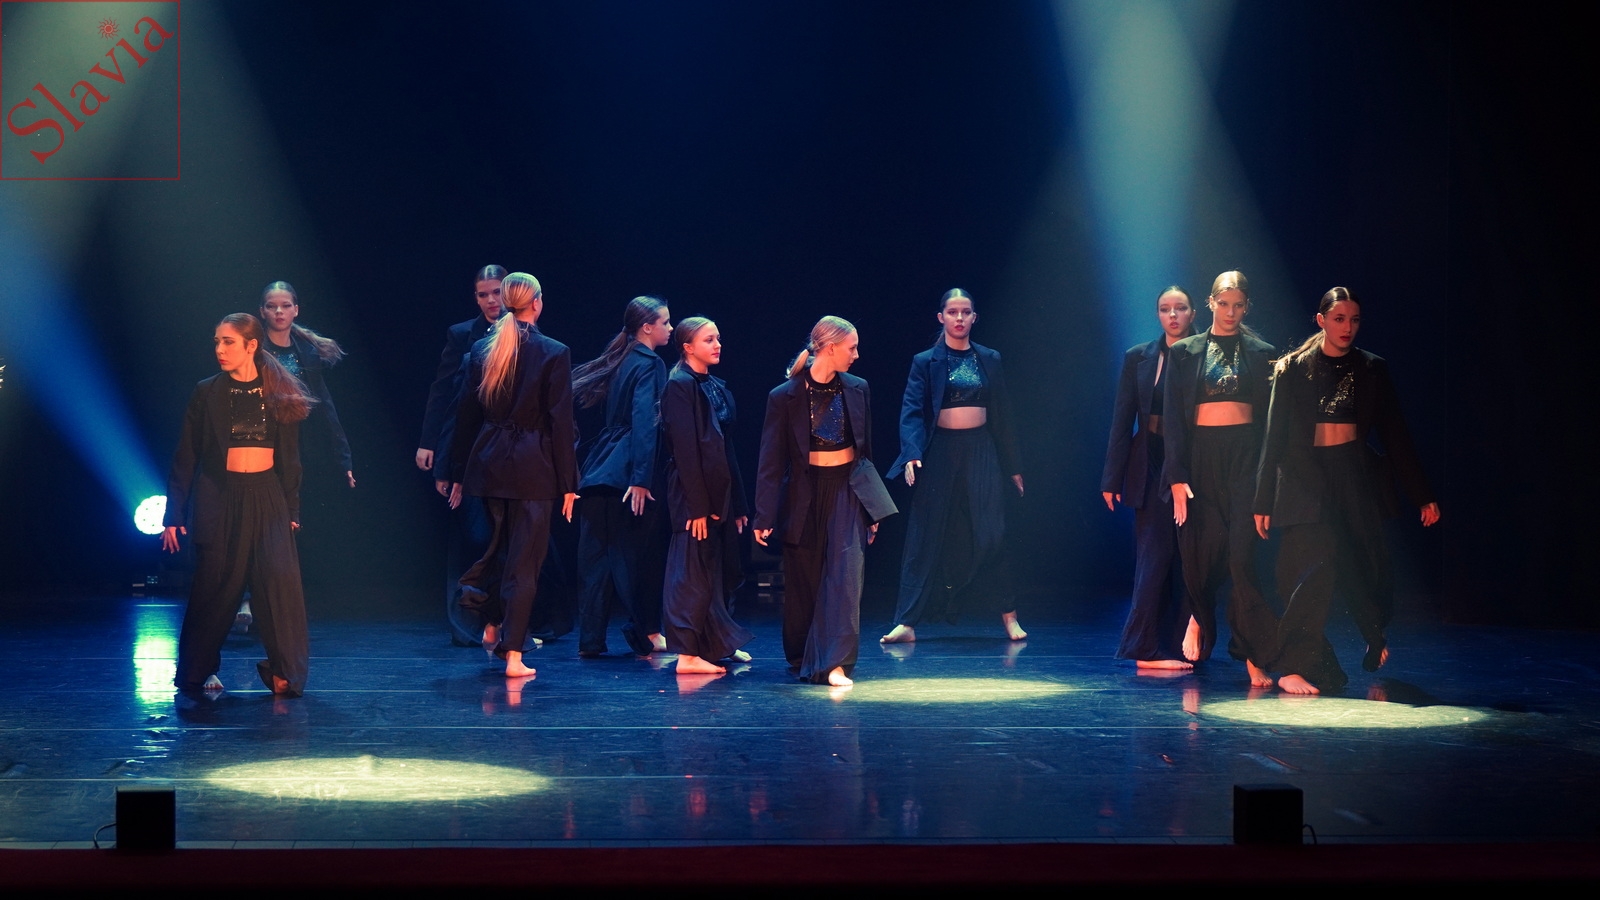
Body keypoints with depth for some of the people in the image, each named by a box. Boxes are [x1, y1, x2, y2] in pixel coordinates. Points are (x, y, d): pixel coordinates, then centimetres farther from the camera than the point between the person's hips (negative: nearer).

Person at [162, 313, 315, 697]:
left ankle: (283, 671, -1)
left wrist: (292, 510, 5)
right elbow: (185, 459, 3)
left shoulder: (280, 394, 6)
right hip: (219, 496, -1)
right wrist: (174, 515, -2)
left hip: (268, 498, 1)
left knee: (279, 579, -11)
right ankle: (201, 670, 16)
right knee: (215, 586, 1)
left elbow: (290, 459, 10)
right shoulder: (207, 394, 2)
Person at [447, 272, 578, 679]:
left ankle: (492, 624, 22)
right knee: (525, 558, 0)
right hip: (533, 467, -4)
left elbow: (466, 412, 7)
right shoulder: (554, 353, -8)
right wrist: (567, 484, -4)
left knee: (500, 543, 26)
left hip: (488, 462, 4)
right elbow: (561, 421, -9)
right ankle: (513, 654, -1)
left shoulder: (481, 349, 4)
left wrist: (458, 473, 14)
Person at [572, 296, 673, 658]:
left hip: (602, 469, 8)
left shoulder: (622, 360, 15)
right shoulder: (649, 365, -10)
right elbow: (644, 422, -19)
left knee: (597, 554, 6)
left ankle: (590, 638, 7)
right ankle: (645, 632, 8)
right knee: (639, 552, 1)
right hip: (629, 471, -8)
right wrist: (641, 479, -23)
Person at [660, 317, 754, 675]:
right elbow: (684, 450, -17)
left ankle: (718, 643, 26)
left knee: (722, 571, 14)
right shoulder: (680, 386, -12)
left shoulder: (716, 387, 14)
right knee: (693, 573, -6)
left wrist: (738, 503, 12)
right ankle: (688, 654, -4)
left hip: (720, 493, 9)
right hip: (693, 494, -9)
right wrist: (697, 507, -20)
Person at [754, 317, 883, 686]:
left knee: (845, 573, -11)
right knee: (803, 582, 9)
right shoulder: (785, 396, -8)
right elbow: (772, 461, -7)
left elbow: (867, 449, 11)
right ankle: (800, 656, 27)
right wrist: (764, 517, -11)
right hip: (804, 495, -2)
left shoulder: (858, 390, 3)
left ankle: (834, 663, -12)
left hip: (847, 492, 2)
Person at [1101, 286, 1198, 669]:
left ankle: (1180, 647, 11)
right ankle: (1148, 648, -4)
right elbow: (1122, 421, 5)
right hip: (1152, 468, 0)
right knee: (1155, 556, -5)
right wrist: (1112, 478, -1)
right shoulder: (1138, 358, 6)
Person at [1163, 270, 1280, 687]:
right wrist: (1177, 477, -6)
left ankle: (1255, 656, -5)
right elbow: (1173, 417, 3)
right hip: (1200, 457, 1)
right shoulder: (1185, 352, 7)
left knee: (1244, 554, -8)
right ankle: (1199, 617, 35)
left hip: (1246, 454, -1)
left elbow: (1271, 418, 6)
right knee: (1200, 551, 3)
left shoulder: (1261, 354, 7)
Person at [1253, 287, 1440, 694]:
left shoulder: (1372, 370, 7)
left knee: (1362, 572, 6)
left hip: (1356, 480, 2)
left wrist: (1422, 495, 6)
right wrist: (1264, 500, 0)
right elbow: (1275, 437, 3)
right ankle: (1295, 666, -11)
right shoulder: (1294, 369, 2)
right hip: (1306, 481, -2)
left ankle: (1377, 649, 31)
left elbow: (1394, 435, 9)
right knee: (1315, 570, -13)